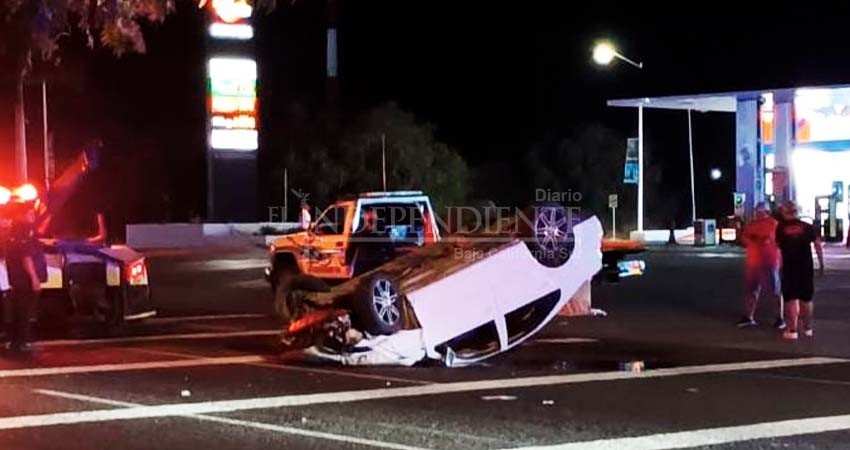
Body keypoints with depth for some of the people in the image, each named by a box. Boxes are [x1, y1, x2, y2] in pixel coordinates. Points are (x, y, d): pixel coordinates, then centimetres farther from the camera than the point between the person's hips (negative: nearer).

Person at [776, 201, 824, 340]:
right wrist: (821, 264, 3)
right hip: (806, 266, 2)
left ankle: (792, 330, -3)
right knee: (806, 298, 13)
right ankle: (807, 328, 22)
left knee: (791, 299, 2)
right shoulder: (807, 227, 2)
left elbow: (777, 245, -1)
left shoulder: (781, 228, -2)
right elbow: (818, 245, -2)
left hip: (789, 267, -2)